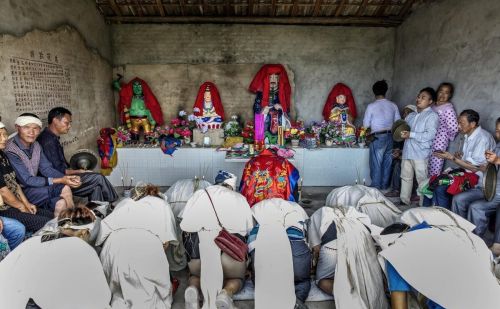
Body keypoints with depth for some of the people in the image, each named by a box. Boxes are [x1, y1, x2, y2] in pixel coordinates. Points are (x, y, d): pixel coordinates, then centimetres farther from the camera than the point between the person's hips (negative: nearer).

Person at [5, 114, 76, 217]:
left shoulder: (36, 145, 3)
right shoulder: (10, 151, -20)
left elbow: (46, 169, 2)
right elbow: (26, 180, -21)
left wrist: (68, 178, -16)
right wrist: (59, 180, -25)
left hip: (34, 185, 6)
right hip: (20, 192, -6)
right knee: (64, 189, -23)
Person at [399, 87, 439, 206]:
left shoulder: (432, 116, -4)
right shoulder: (411, 115, 18)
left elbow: (430, 135, -16)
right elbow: (403, 128, 25)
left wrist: (410, 135, -20)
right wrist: (401, 133, 1)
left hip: (421, 154, -7)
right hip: (407, 152, 7)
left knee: (422, 180, -1)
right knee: (405, 177, 12)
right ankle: (404, 201, 22)